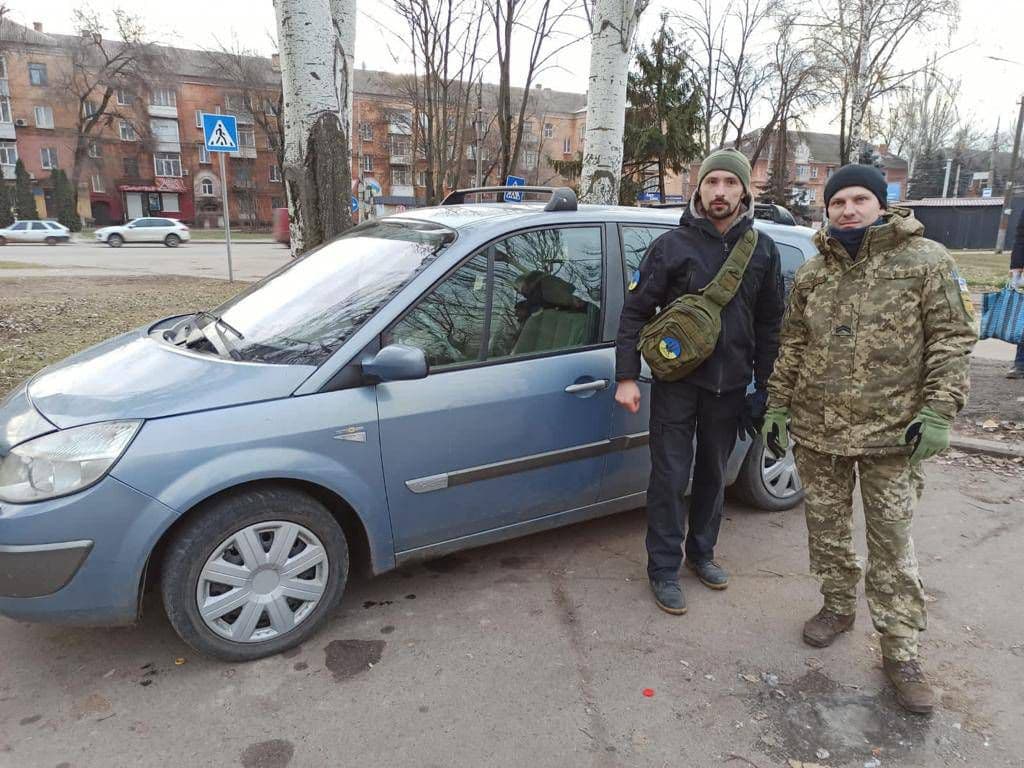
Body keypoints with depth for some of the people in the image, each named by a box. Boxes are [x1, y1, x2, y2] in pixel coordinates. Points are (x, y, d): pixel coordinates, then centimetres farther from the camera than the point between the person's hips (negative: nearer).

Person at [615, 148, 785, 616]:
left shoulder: (762, 251, 5)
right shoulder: (672, 245, -5)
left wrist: (764, 384, 8)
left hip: (729, 384, 4)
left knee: (714, 473, 15)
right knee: (670, 476, 0)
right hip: (677, 380, -3)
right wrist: (626, 377, -12)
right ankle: (664, 568, 14)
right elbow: (635, 312, -6)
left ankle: (701, 552, 34)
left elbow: (769, 323, 10)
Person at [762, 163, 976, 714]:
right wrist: (777, 407, 8)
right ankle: (838, 606, 37)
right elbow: (791, 347, 12)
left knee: (891, 540, 3)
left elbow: (953, 339, -5)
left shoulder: (925, 261, -3)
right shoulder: (811, 274, 8)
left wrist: (938, 411, -13)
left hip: (892, 433, -4)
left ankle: (900, 651, 16)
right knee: (826, 526, 15)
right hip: (816, 430, 4)